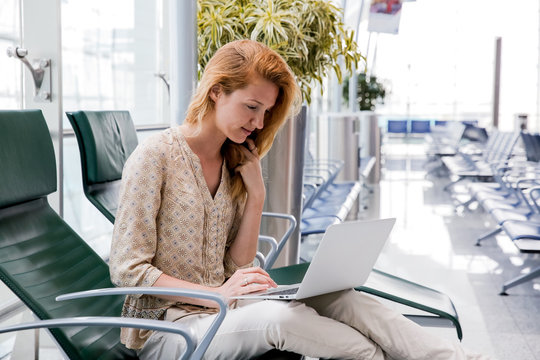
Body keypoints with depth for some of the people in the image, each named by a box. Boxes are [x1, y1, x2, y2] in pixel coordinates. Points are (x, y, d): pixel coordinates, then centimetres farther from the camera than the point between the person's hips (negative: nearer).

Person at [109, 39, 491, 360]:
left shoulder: (234, 162, 9)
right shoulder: (156, 155, -11)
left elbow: (237, 264, 6)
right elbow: (127, 270, -13)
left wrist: (256, 193, -5)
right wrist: (216, 295, -20)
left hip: (221, 310, 6)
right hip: (165, 327, -6)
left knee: (339, 298, -19)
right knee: (277, 315, -36)